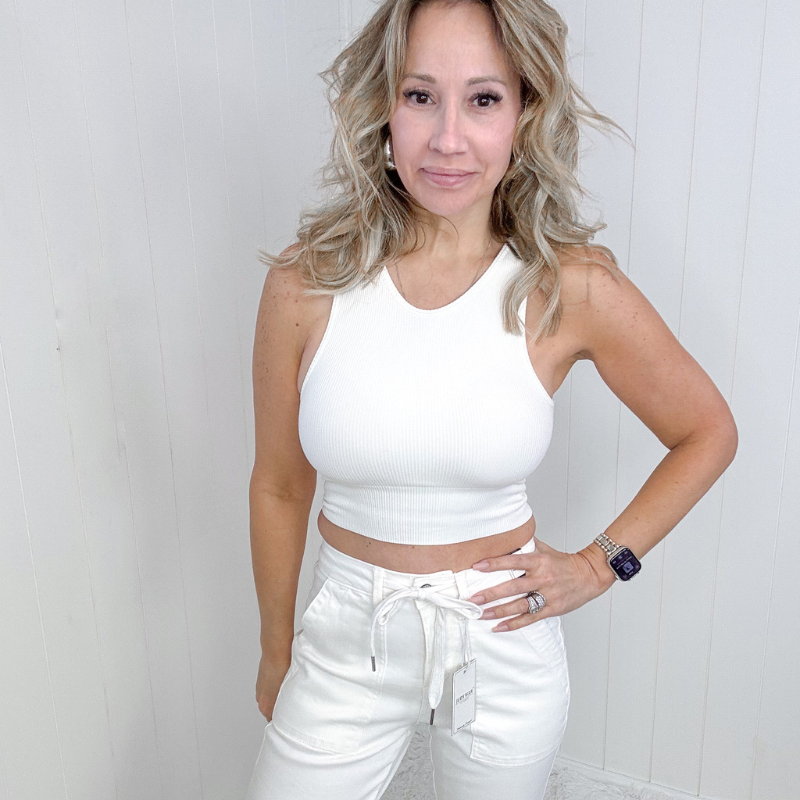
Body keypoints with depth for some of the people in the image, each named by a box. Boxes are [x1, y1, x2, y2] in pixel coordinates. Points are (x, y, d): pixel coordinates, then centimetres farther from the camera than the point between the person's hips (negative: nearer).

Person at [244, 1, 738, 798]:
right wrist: (276, 651, 9)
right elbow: (278, 488, -2)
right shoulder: (306, 283, -14)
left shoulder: (573, 290, -15)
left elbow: (709, 434, 1)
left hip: (503, 643, 0)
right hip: (347, 641, 1)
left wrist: (600, 562, -5)